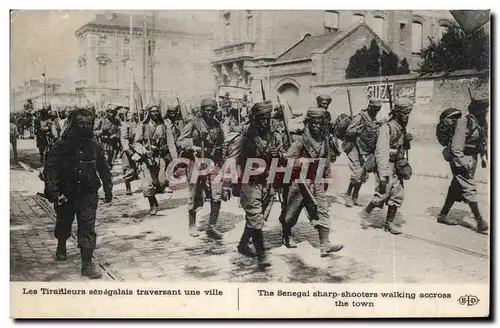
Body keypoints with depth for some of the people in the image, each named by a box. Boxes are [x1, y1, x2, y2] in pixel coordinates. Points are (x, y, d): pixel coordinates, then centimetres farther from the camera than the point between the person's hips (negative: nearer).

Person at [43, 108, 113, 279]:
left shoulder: (94, 146, -1)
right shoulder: (61, 146, -11)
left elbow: (103, 168, 11)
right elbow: (49, 170, -13)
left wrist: (108, 188, 12)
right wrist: (54, 192, -21)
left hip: (88, 195, 1)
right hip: (66, 194, -1)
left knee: (88, 228, -7)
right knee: (64, 224, 20)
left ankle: (87, 264, -2)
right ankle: (61, 248, 51)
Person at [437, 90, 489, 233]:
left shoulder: (483, 122, 7)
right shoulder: (465, 122, -19)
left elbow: (484, 141, 20)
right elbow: (456, 146, -22)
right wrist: (462, 164, -27)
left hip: (472, 158, 9)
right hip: (461, 159, -9)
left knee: (456, 188, 14)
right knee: (469, 189, -9)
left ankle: (443, 215, 25)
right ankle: (480, 222, -7)